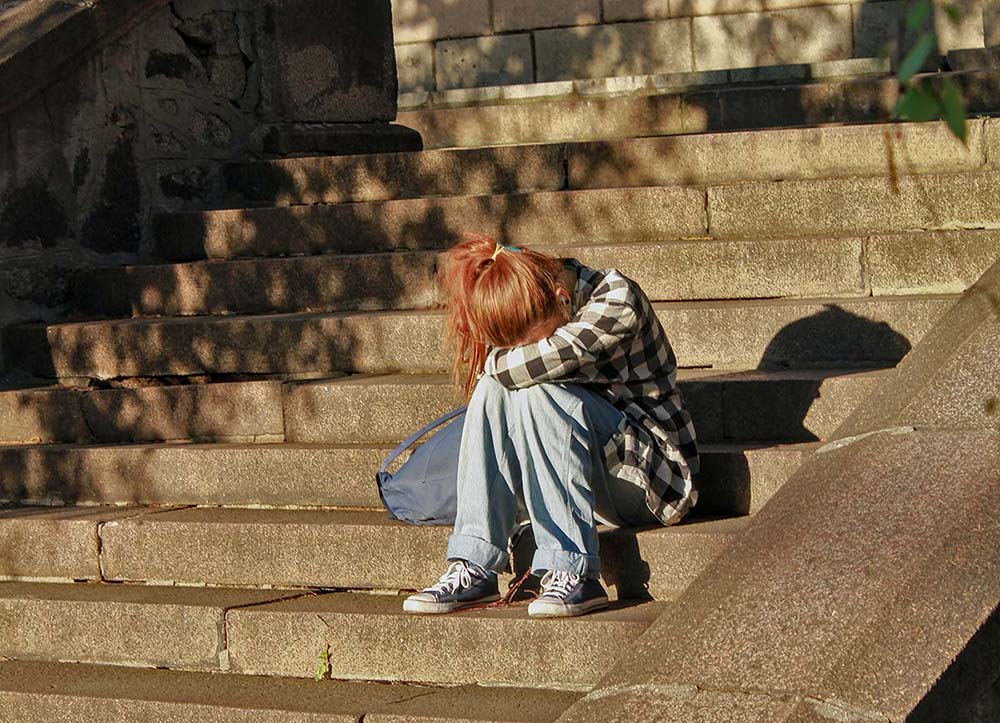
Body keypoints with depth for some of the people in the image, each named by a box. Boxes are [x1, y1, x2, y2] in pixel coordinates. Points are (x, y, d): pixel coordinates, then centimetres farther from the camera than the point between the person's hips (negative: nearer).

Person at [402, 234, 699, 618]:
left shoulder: (617, 299, -20)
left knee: (535, 393, -28)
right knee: (494, 388, -17)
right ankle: (473, 569, -23)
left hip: (651, 477, -6)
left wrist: (496, 362, -14)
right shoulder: (529, 321, 1)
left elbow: (543, 361, -31)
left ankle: (572, 571, -32)